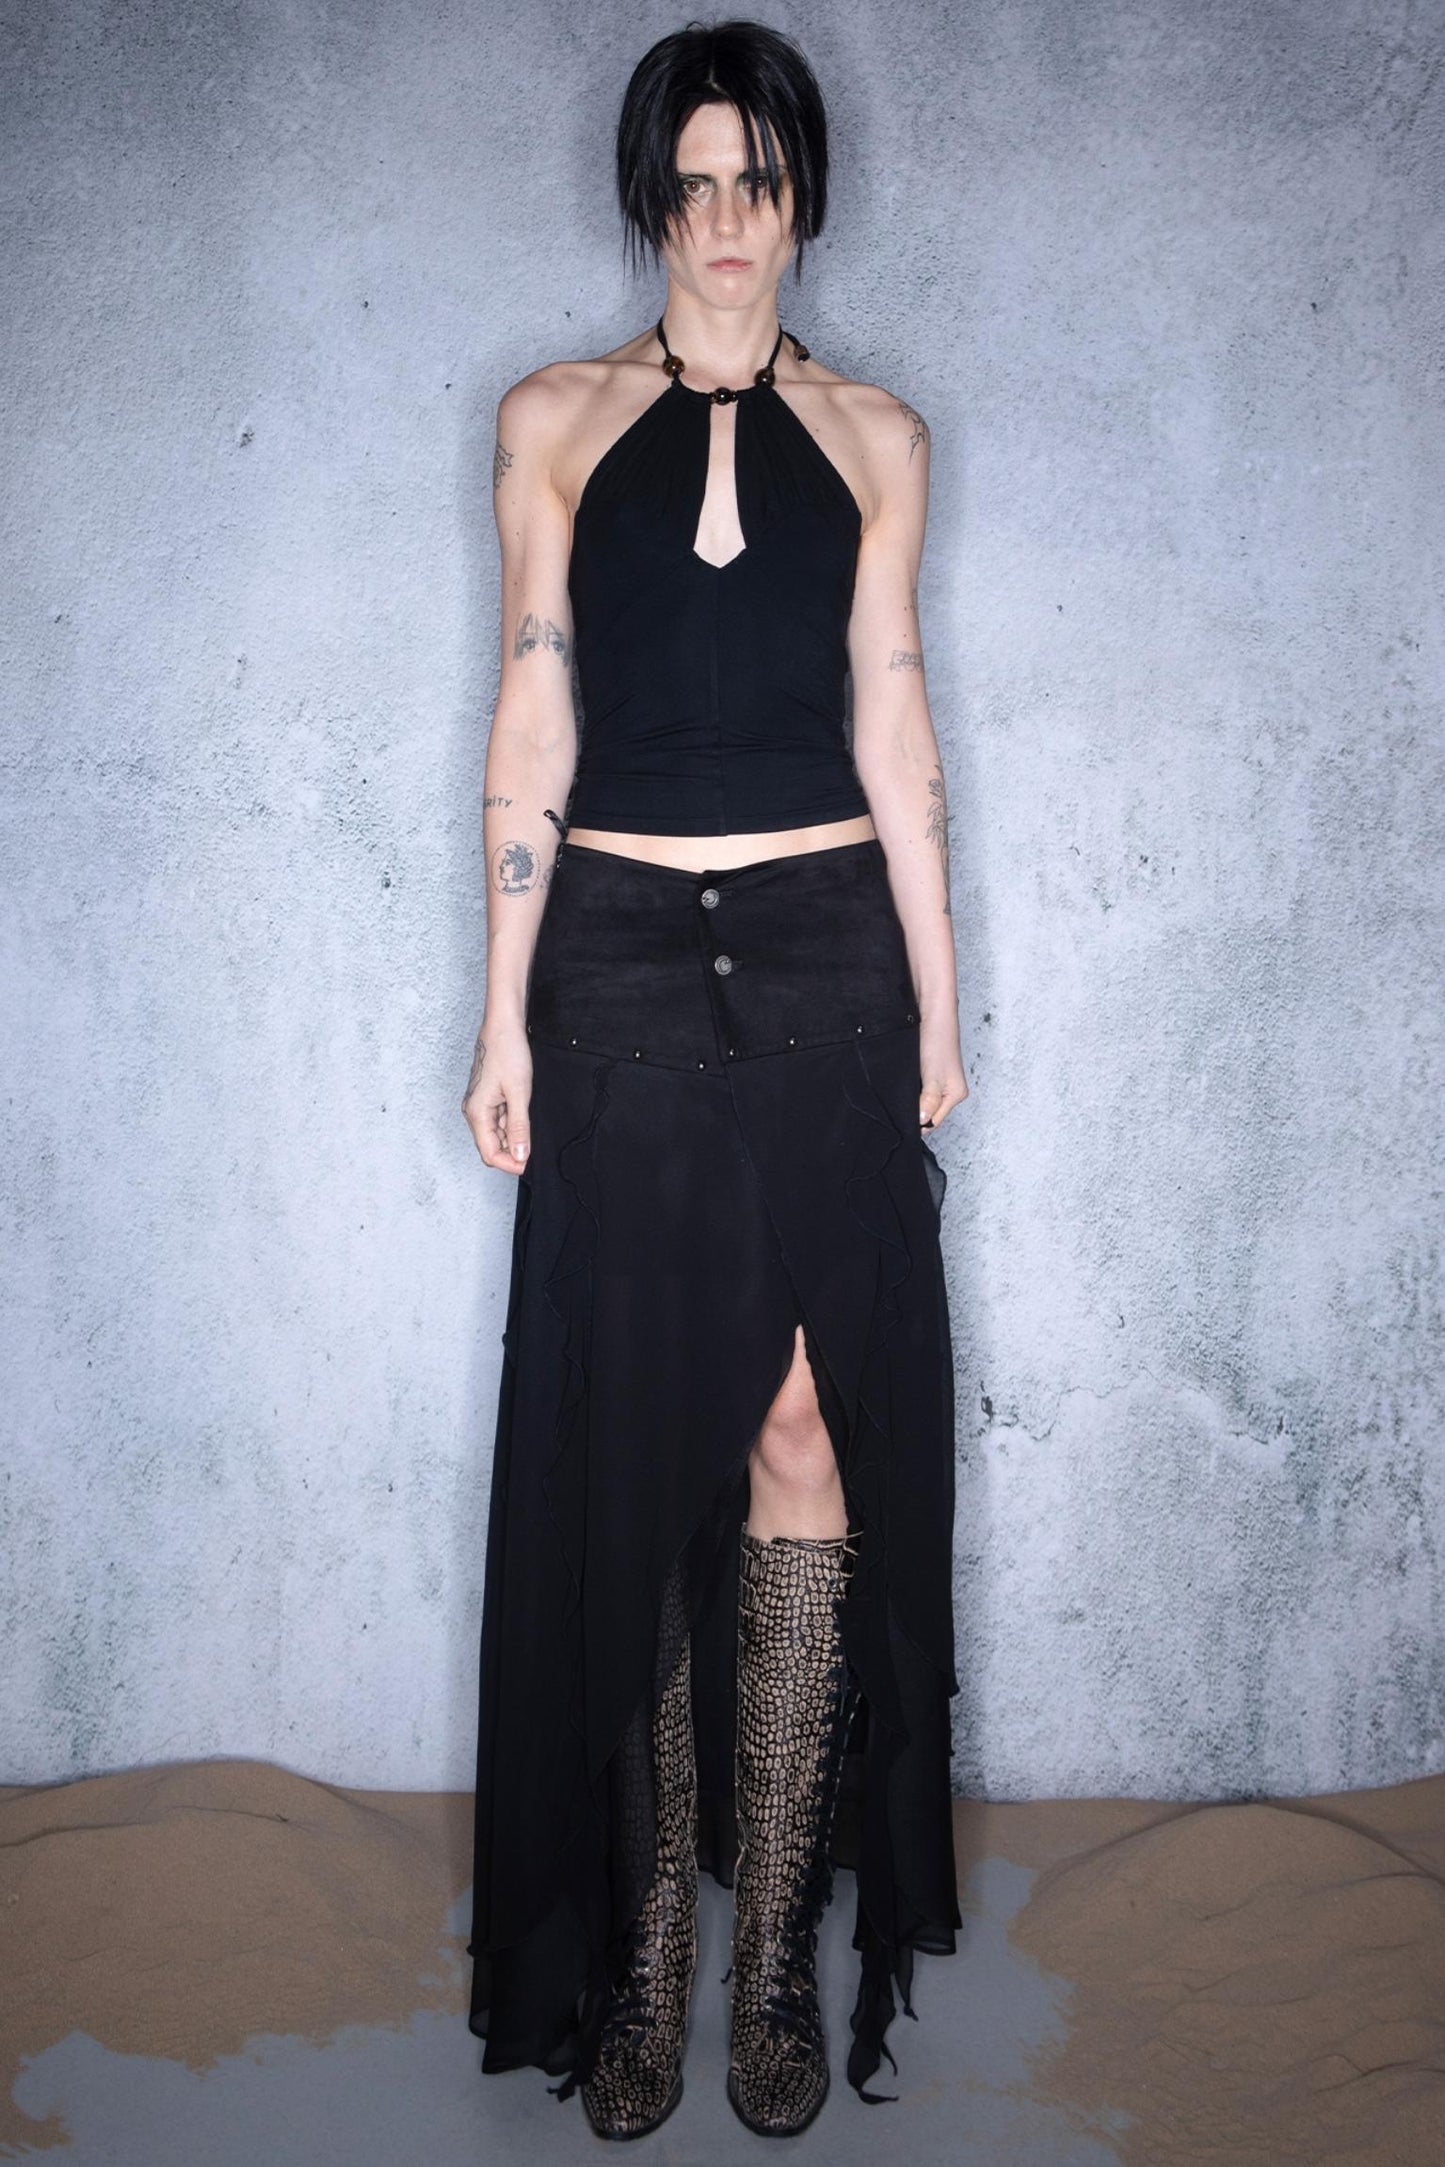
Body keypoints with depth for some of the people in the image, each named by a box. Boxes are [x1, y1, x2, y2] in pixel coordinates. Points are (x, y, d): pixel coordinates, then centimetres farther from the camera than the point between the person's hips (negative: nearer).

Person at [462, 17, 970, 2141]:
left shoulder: (875, 435, 10)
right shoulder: (555, 423, 8)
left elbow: (891, 720, 8)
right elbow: (533, 726, 4)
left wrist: (938, 1006, 4)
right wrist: (505, 1015, -2)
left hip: (829, 956, 1)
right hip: (623, 957, 0)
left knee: (812, 1434, 0)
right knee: (628, 1441, 2)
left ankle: (778, 1938, 13)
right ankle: (642, 1939, 16)